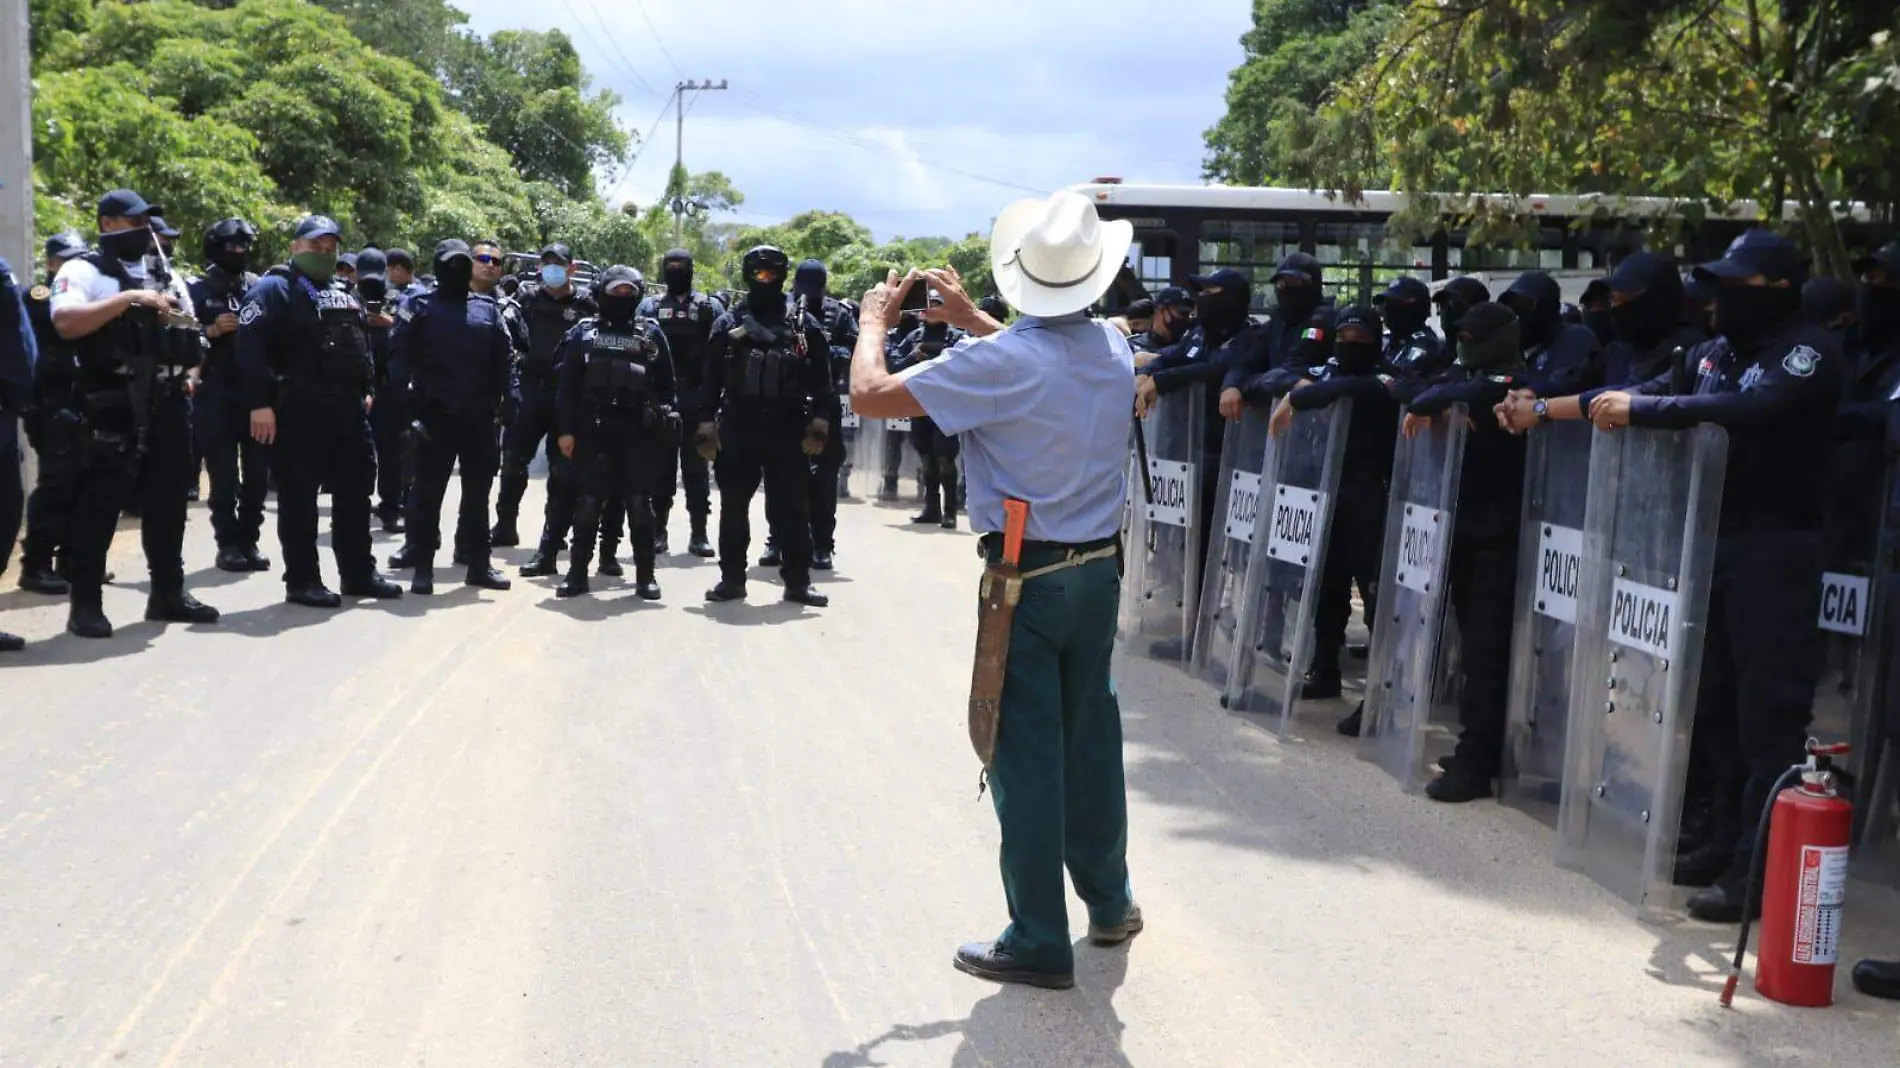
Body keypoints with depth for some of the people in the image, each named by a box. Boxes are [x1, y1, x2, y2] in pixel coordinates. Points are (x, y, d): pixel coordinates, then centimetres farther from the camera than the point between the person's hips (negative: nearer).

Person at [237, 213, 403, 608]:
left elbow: (361, 343, 28)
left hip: (346, 409, 8)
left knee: (354, 491, 11)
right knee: (299, 497, -2)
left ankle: (359, 572, 21)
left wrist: (363, 391, 18)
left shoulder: (343, 294, 20)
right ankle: (302, 581, 5)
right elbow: (250, 346, -16)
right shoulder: (274, 288, -6)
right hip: (298, 410, -8)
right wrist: (260, 403, -22)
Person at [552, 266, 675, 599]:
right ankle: (578, 572, 10)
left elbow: (665, 385, 8)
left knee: (639, 504, 2)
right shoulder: (584, 333, 7)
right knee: (587, 503, 3)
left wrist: (665, 427, 2)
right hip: (593, 432, 0)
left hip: (638, 433, 0)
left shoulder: (651, 333, 8)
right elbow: (568, 385, 4)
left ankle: (645, 574, 9)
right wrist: (565, 430, -3)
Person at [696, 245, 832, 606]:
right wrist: (707, 426, 0)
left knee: (792, 509, 1)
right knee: (733, 507, 5)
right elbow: (711, 379, 7)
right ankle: (732, 578, 14)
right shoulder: (728, 324, 8)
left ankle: (798, 581, 8)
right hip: (737, 428, 1)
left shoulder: (805, 325, 6)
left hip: (787, 429, -1)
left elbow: (821, 380, 2)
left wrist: (817, 425, -7)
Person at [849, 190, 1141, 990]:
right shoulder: (1114, 349, 2)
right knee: (1091, 736, 18)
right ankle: (1110, 901, 32)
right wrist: (971, 320, 23)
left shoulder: (996, 362, -19)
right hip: (1098, 566, 6)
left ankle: (1039, 942, 8)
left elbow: (870, 395, -16)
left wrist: (875, 320, 2)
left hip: (1027, 578, -6)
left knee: (1027, 752, 1)